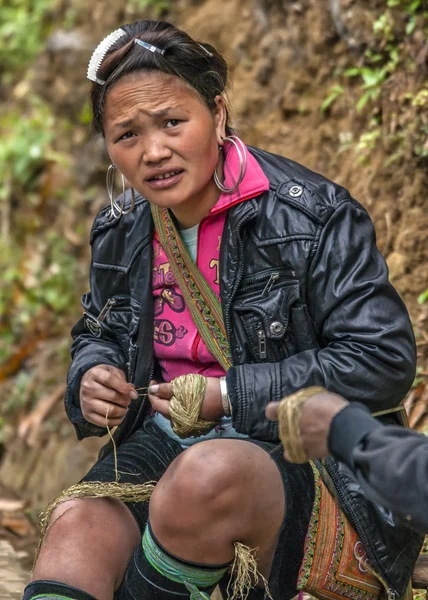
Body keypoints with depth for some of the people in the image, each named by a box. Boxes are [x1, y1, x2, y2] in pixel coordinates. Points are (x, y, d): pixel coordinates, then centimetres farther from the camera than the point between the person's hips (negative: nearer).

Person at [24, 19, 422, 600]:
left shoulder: (313, 213, -11)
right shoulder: (121, 231, 9)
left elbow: (384, 361, -15)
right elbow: (98, 331, 29)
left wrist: (228, 395, -16)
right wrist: (92, 376, 1)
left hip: (295, 454, -4)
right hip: (159, 444, 5)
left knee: (207, 477, -39)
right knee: (78, 525, -28)